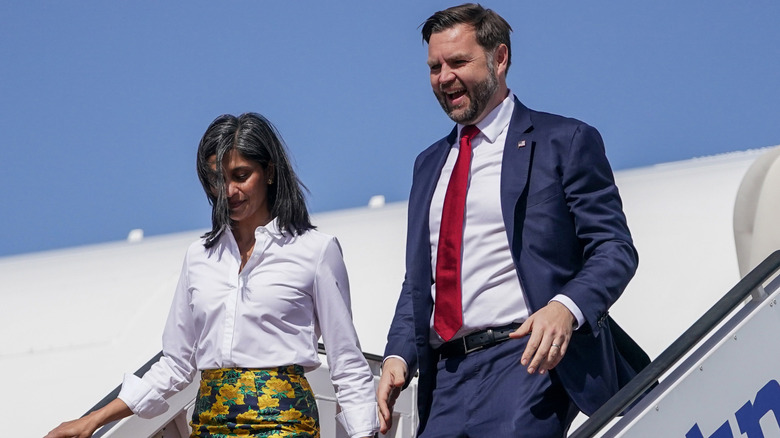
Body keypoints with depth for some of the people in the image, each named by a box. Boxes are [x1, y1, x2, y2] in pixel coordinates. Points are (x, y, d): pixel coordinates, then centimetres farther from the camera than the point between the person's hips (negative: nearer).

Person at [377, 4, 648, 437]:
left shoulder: (564, 141, 4)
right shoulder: (429, 164, 23)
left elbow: (614, 248, -3)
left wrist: (567, 307, -22)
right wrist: (398, 355, 5)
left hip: (527, 360, -6)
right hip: (448, 378, 6)